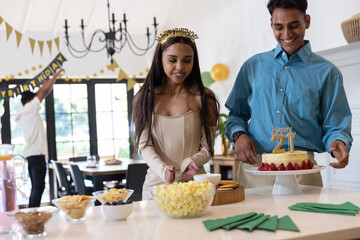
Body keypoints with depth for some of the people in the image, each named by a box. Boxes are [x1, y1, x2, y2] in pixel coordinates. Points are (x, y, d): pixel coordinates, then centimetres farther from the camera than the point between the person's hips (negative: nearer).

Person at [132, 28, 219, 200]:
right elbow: (144, 145, 0)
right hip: (156, 182, 1)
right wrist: (163, 170, -18)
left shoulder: (204, 98, 2)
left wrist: (190, 162, -20)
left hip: (193, 182, -1)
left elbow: (207, 147, 1)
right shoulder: (144, 99, 6)